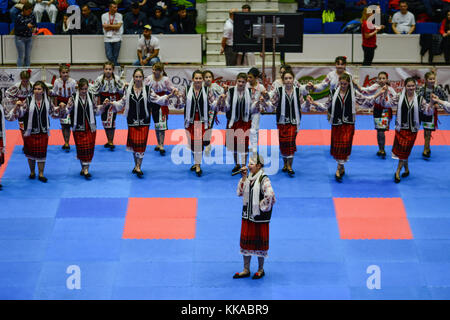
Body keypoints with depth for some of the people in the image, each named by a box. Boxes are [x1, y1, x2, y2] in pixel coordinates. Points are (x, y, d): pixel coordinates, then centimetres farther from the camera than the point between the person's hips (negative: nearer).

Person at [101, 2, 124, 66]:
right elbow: (105, 28, -5)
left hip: (117, 39, 0)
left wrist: (109, 26, -9)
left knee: (115, 57, -2)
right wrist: (114, 26, -5)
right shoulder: (104, 16, 5)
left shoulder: (119, 15, 6)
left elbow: (118, 26, -7)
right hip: (108, 39, 0)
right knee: (109, 56, -12)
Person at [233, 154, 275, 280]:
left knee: (259, 243, 5)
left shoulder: (263, 179, -16)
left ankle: (260, 270, 20)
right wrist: (243, 178, -4)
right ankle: (246, 270, 21)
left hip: (260, 217, -7)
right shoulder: (248, 178, 7)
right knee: (246, 241, 11)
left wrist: (262, 206, -15)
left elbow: (269, 195, -27)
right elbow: (240, 193, 3)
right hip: (247, 215, 7)